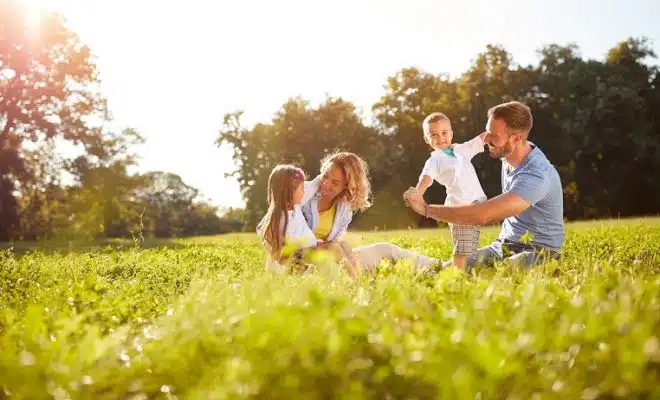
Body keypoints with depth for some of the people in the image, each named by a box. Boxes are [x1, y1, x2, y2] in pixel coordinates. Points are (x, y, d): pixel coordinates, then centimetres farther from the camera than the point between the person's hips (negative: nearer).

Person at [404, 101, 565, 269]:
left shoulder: (536, 175, -27)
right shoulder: (509, 155, 2)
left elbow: (482, 215, -34)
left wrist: (426, 208, -27)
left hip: (538, 252, -8)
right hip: (504, 245, 8)